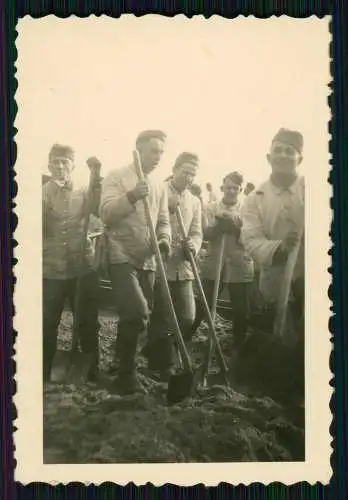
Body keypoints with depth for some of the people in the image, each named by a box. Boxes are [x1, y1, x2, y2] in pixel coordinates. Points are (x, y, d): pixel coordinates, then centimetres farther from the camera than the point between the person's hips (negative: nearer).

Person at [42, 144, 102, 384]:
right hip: (51, 270, -1)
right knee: (47, 325, 2)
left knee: (88, 322, 8)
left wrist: (96, 176, -20)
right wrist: (48, 196, -18)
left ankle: (92, 370, 24)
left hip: (83, 268, 1)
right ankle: (43, 374, 18)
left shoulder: (83, 194, 8)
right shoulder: (42, 194, 5)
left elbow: (102, 210, -14)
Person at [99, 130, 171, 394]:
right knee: (137, 313, -20)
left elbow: (163, 220, 16)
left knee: (139, 316, 7)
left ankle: (125, 370, 23)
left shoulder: (159, 186, 16)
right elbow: (106, 214, -12)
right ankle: (127, 373, -3)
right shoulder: (117, 177, -1)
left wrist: (164, 238, -5)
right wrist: (131, 196, -26)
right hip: (122, 257, -6)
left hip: (147, 260, 6)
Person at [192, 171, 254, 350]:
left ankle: (240, 349, 23)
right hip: (213, 266, 0)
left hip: (241, 269, 0)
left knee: (242, 313, 6)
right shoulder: (212, 208, 7)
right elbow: (206, 234, -6)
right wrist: (219, 224, -23)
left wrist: (235, 224, -21)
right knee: (201, 308, 4)